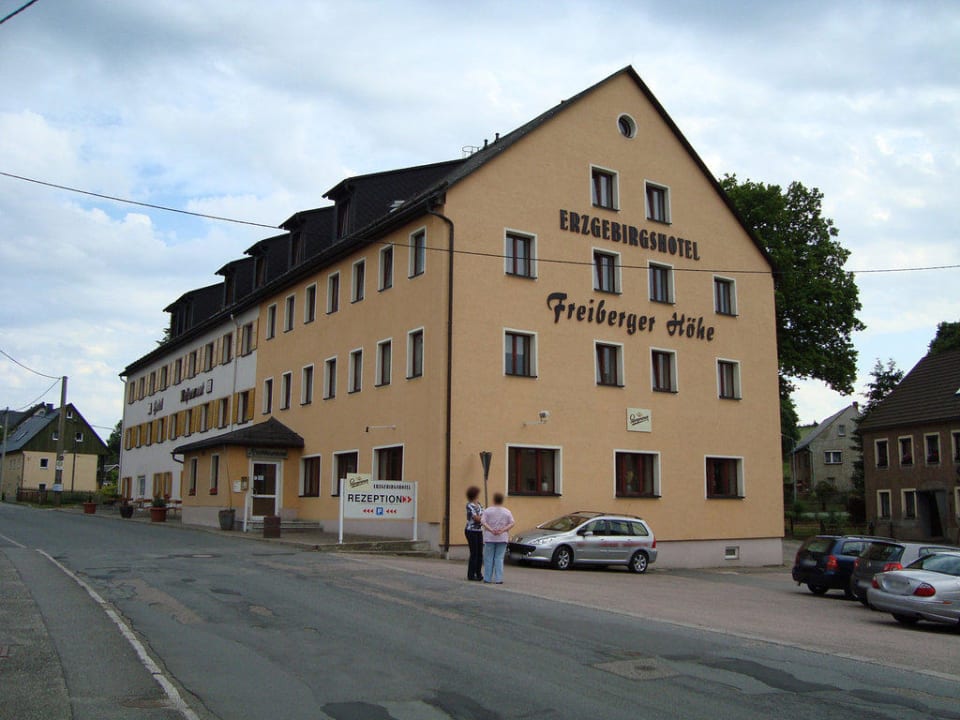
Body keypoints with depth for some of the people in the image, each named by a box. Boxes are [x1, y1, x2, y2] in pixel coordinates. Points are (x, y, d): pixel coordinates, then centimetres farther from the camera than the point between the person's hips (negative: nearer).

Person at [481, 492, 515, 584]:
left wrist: (491, 530, -17)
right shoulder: (507, 512, 5)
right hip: (502, 538, 1)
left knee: (489, 558, 5)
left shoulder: (487, 511, 1)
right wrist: (502, 530, -13)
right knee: (499, 558, 3)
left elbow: (483, 522, -10)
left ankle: (487, 578, 6)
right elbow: (511, 524, -4)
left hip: (489, 538, -1)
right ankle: (498, 579, -2)